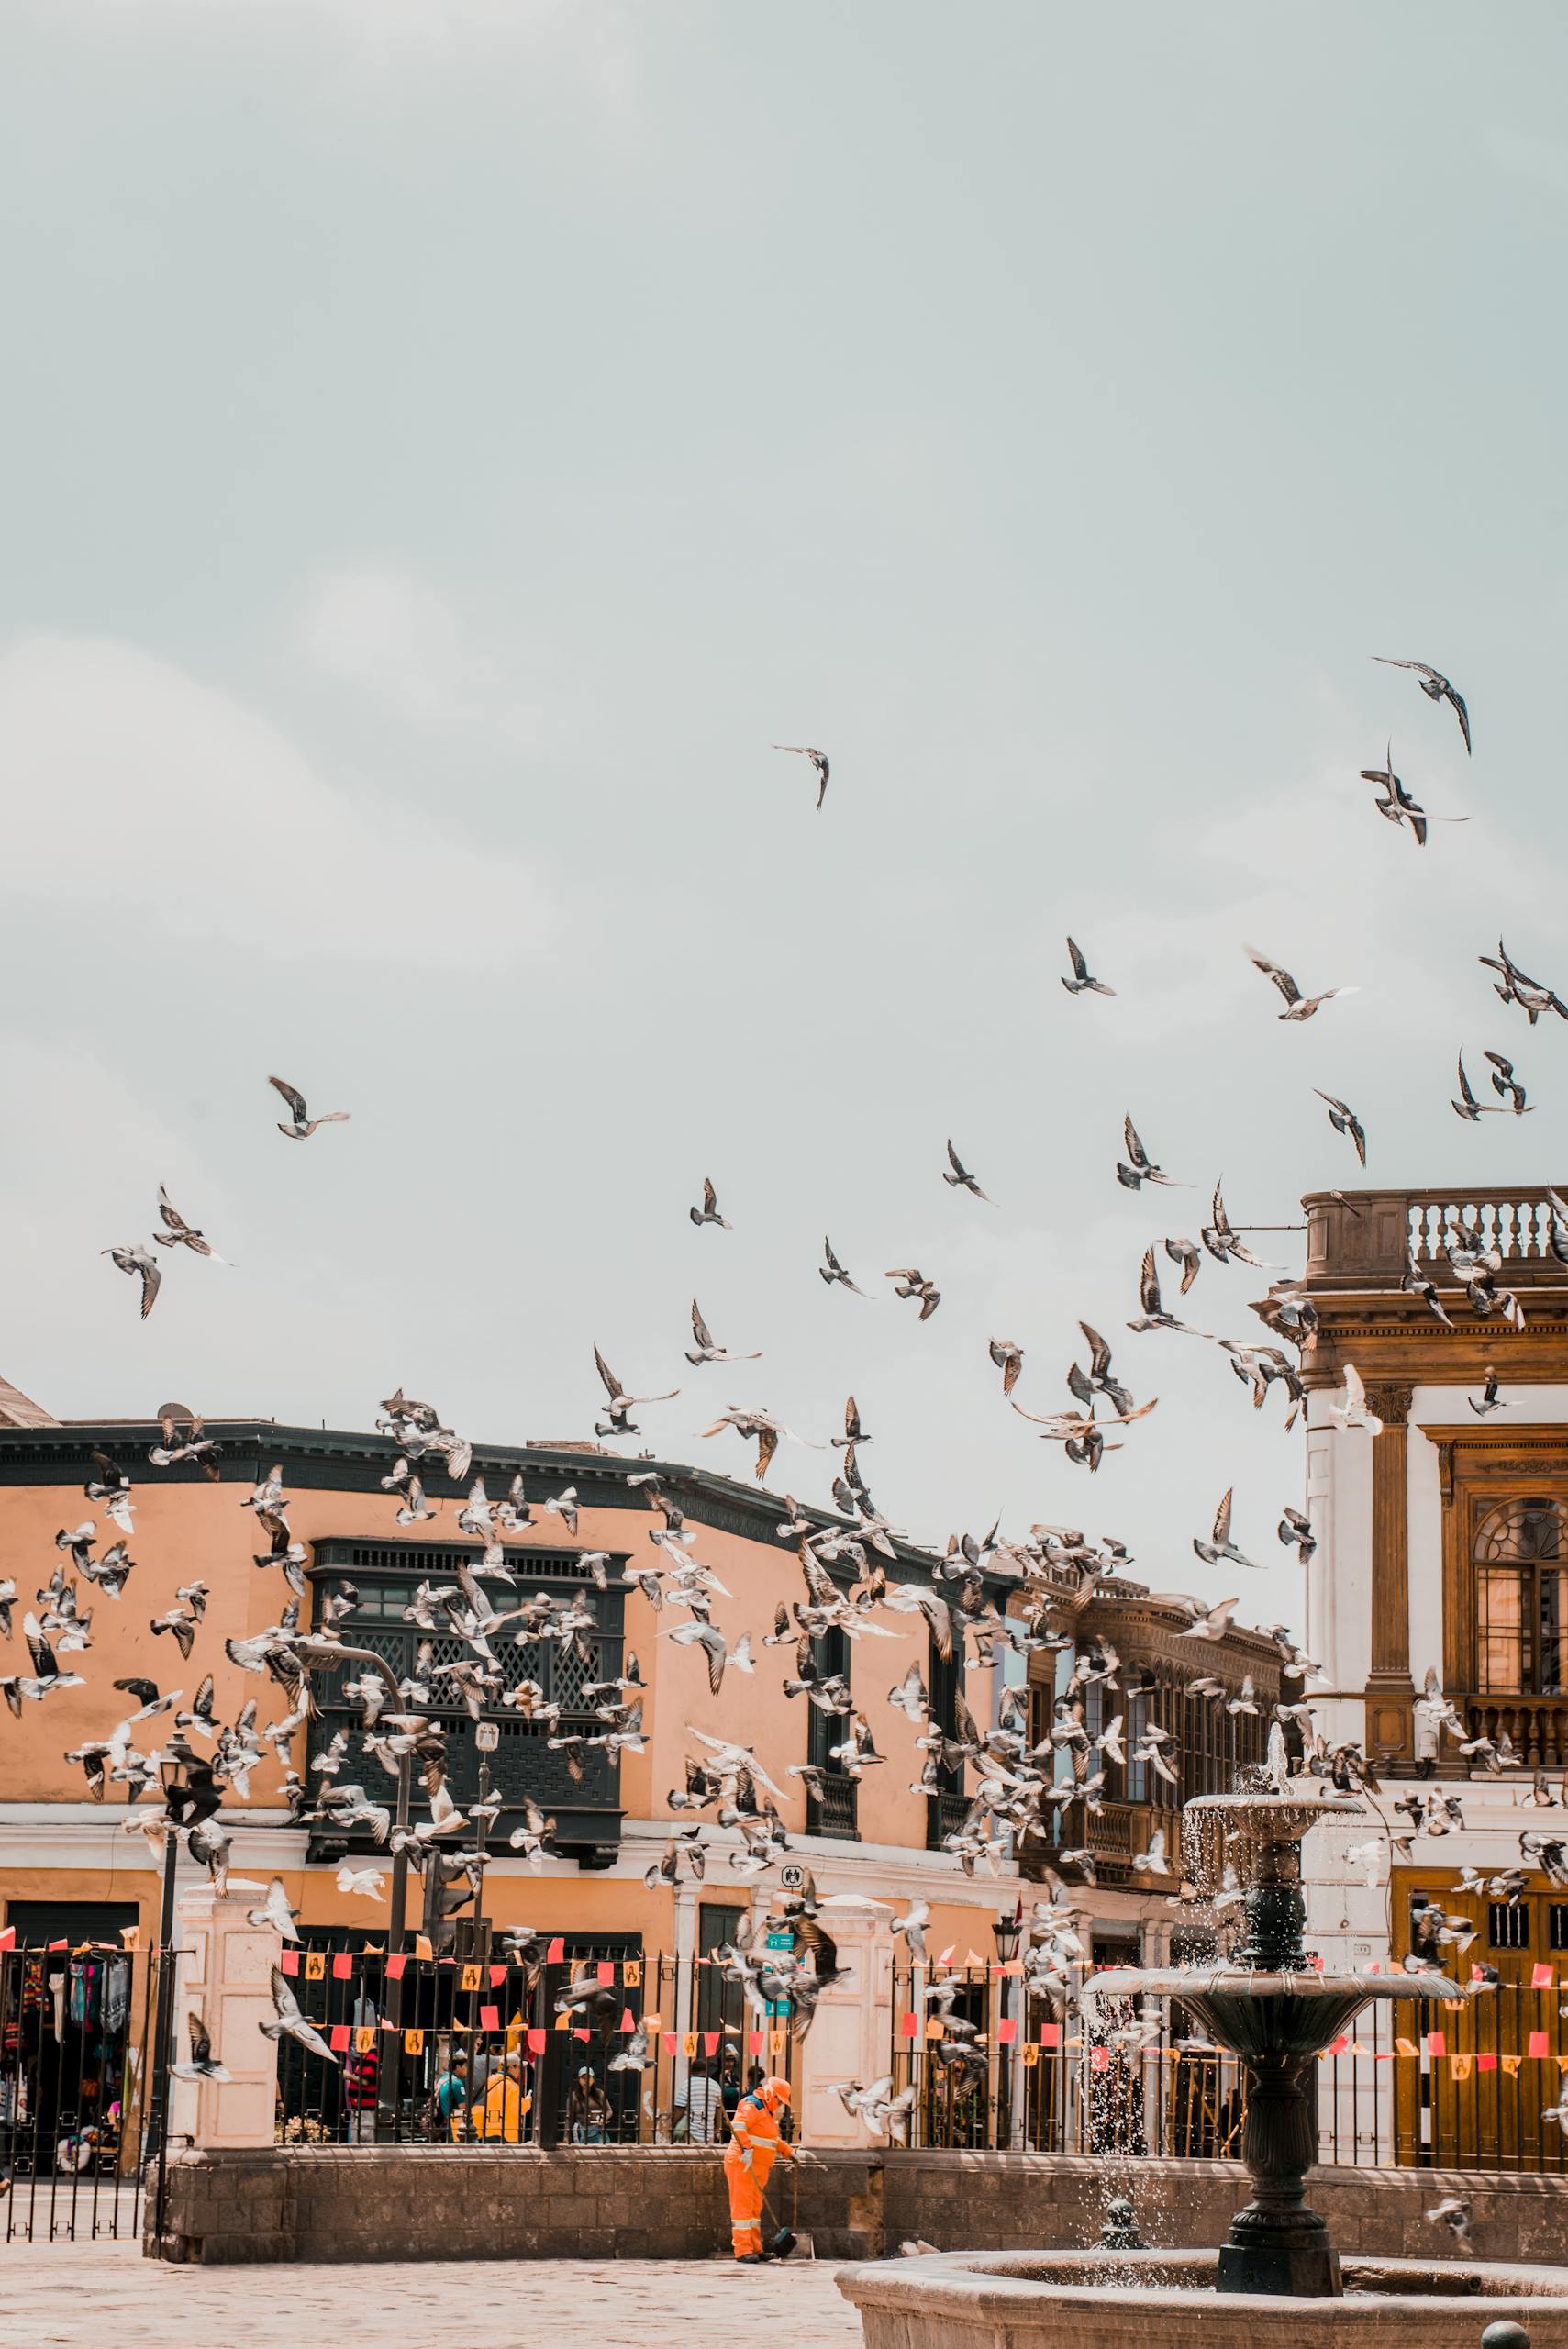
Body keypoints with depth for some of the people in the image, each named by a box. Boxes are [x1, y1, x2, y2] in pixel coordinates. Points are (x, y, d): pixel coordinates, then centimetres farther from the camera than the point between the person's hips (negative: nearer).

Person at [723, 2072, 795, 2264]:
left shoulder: (767, 2113, 23)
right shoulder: (752, 2106, -11)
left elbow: (774, 2140, 38)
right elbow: (738, 2126, -29)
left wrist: (789, 2152, 33)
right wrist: (746, 2148, -36)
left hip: (758, 2167, 10)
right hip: (742, 2164, -10)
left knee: (755, 2207, 13)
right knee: (742, 2207, -9)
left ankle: (755, 2248, 19)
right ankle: (743, 2251, -11)